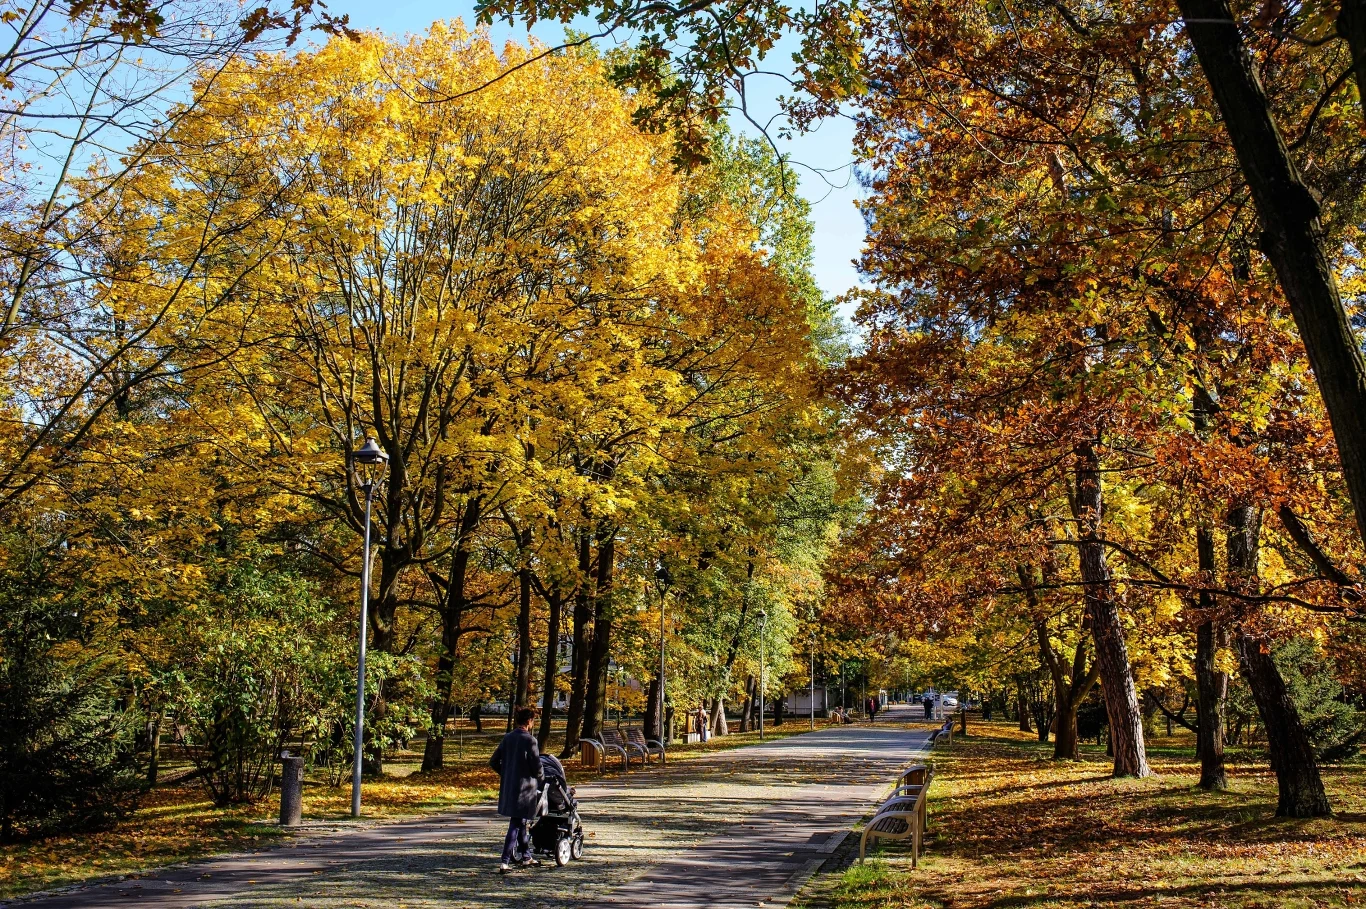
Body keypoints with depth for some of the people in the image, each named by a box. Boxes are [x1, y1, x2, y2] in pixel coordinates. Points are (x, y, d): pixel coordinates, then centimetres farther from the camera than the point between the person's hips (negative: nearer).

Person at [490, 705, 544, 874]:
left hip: (508, 787, 7)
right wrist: (541, 778, 7)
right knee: (516, 825, -3)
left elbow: (493, 762, 8)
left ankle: (526, 856, 31)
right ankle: (505, 861, -8)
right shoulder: (529, 740, -14)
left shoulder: (507, 738, 5)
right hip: (524, 787, -7)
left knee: (522, 822, 20)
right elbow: (537, 765, -14)